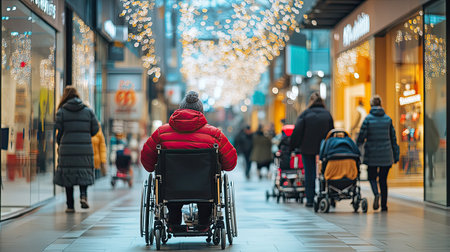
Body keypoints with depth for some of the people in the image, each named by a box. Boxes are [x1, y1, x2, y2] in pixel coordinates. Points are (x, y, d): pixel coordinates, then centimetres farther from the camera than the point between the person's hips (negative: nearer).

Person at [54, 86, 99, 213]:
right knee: (84, 173, 13)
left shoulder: (62, 111, 0)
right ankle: (83, 195, -13)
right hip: (84, 148, 1)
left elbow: (59, 130, -3)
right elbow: (95, 129, 5)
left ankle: (70, 206, 6)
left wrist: (59, 145, 14)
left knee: (68, 175, 7)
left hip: (67, 149, -1)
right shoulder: (88, 110, 5)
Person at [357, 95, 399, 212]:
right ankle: (384, 205, 8)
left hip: (372, 154, -2)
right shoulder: (388, 119, 4)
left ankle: (376, 194, -18)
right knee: (383, 180, 11)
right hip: (386, 154, 2)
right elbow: (393, 138, 7)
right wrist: (395, 155, 13)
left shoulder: (368, 119, -5)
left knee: (372, 177, 11)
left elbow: (361, 136, -7)